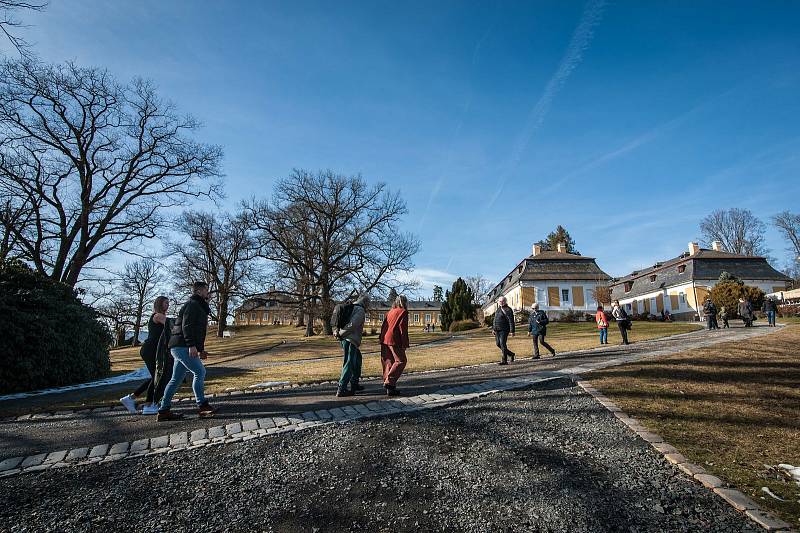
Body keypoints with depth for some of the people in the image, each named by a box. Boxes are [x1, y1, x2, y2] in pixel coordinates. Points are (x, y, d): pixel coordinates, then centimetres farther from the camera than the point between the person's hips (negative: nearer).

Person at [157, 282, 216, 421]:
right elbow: (187, 326, -19)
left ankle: (164, 411, 14)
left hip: (179, 347, 11)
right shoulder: (193, 304, -7)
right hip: (182, 346, -11)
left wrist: (200, 350, 24)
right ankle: (202, 405, -10)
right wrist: (191, 345, -27)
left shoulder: (200, 307, 25)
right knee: (199, 372, -12)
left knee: (176, 379, 10)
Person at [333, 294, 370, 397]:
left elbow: (343, 322, 14)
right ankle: (341, 389, -3)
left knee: (357, 360, 22)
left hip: (345, 339, 10)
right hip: (351, 340, -10)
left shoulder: (350, 308, 18)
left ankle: (354, 383, 31)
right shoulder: (360, 310, -11)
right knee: (349, 364, -5)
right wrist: (340, 334, -12)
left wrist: (337, 330, -2)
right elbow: (352, 325, -21)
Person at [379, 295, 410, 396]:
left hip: (384, 340, 8)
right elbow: (403, 328, -10)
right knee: (401, 361, -1)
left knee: (388, 361, 12)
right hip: (394, 340, -8)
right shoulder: (403, 312, -2)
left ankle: (389, 386, 16)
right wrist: (405, 343, -9)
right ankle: (389, 382, -12)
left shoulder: (390, 312, 20)